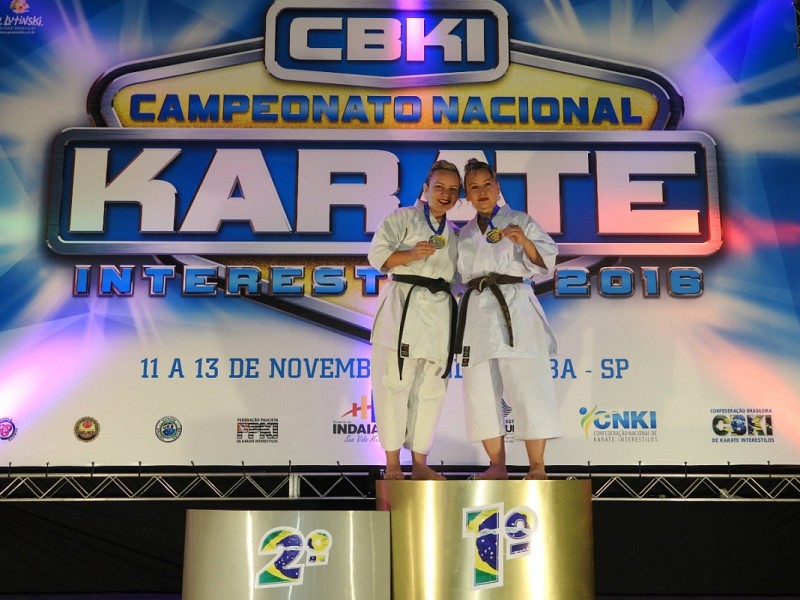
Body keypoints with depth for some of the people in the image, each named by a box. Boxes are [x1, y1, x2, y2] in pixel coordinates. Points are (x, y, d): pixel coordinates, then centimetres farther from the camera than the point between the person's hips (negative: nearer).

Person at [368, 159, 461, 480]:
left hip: (439, 311, 6)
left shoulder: (453, 234, 21)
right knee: (395, 383, -7)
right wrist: (411, 254, -21)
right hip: (403, 306, -6)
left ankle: (419, 463, 17)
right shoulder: (402, 218, 3)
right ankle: (392, 464, 3)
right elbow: (377, 255, -7)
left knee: (431, 388, 7)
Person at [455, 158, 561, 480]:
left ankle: (537, 467, -2)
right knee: (480, 391, 3)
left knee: (526, 386, -10)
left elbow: (545, 262, 0)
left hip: (514, 309, -5)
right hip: (476, 313, 5)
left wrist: (524, 241, -16)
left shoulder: (519, 220, 7)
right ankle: (497, 466, 12)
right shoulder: (464, 235, 20)